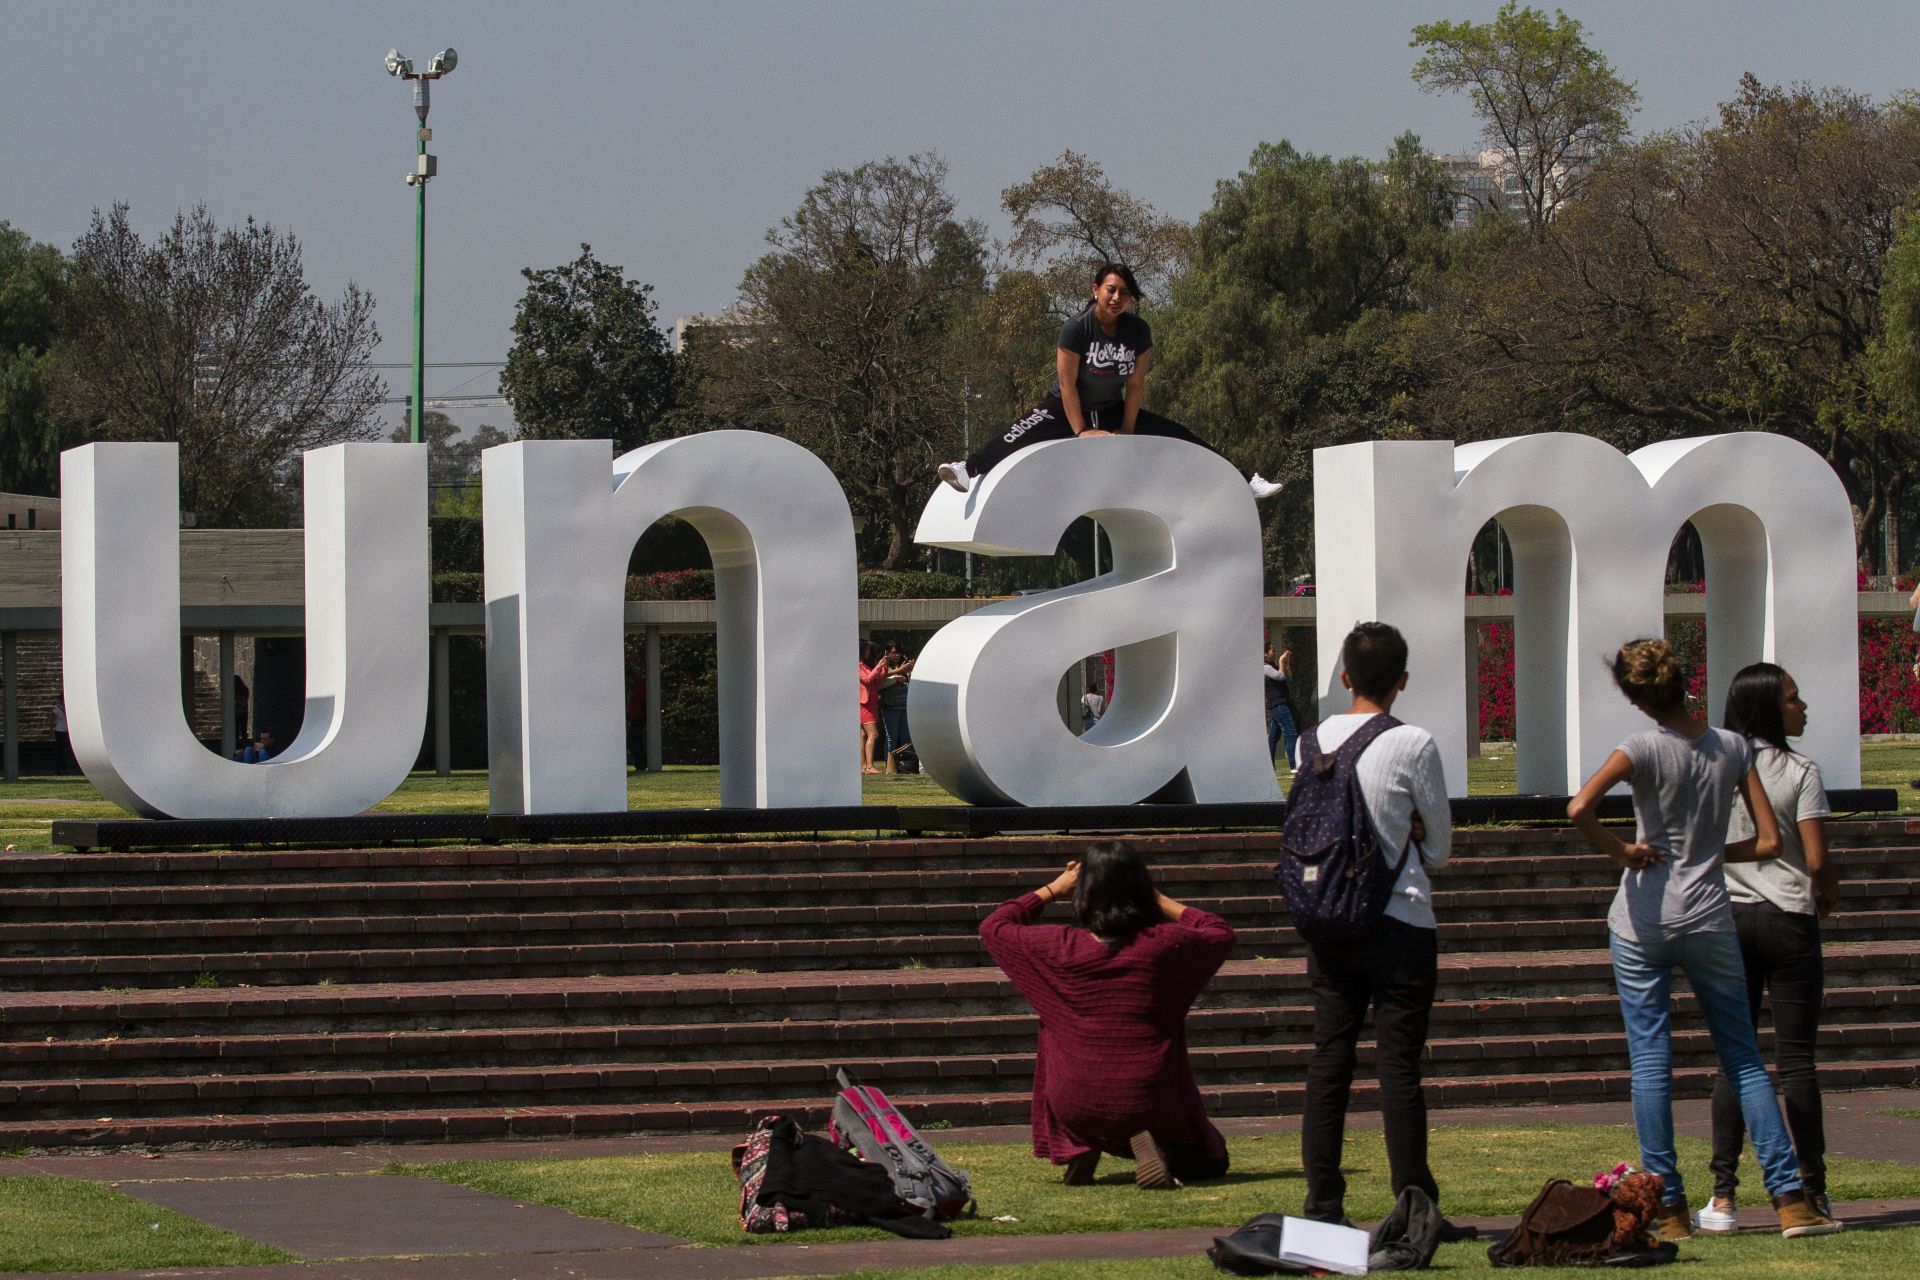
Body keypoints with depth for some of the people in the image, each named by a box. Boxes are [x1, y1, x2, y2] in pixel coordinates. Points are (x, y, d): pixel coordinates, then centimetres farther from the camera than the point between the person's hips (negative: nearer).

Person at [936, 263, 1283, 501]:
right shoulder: (1076, 329, -20)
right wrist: (1082, 431, -21)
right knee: (1023, 435, -32)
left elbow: (1135, 385, -4)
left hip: (1112, 410, 4)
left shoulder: (1138, 332, -8)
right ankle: (971, 471, -52)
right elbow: (1067, 383, -19)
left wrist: (1127, 430, -7)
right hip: (1066, 408, -4)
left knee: (1177, 437, -3)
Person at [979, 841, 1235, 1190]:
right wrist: (1160, 900, 15)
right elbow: (1221, 932, 13)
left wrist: (1053, 890, 17)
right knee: (1211, 1162, 25)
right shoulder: (1165, 944, -10)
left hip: (1079, 1108, 1)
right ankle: (1156, 1147, -8)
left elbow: (994, 927, 9)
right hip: (1153, 1105, -1)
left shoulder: (1062, 947, -10)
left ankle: (1080, 1148, 13)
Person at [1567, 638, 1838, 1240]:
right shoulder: (1732, 747, 1)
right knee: (1744, 1059, 9)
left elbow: (1580, 808, -24)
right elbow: (1769, 841, 1)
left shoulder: (1645, 749, -9)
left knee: (1650, 1063, 3)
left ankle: (1669, 1208, 2)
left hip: (1643, 920, -3)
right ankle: (1790, 1200, 2)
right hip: (1710, 917, 3)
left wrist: (1621, 852, -8)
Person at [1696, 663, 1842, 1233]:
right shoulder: (1801, 772, -9)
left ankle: (1722, 1197, 1)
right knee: (1796, 1058, 1)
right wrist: (1830, 890, 9)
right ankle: (1811, 1193, 2)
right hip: (1788, 919, -3)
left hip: (1726, 917, 3)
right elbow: (1817, 859, -11)